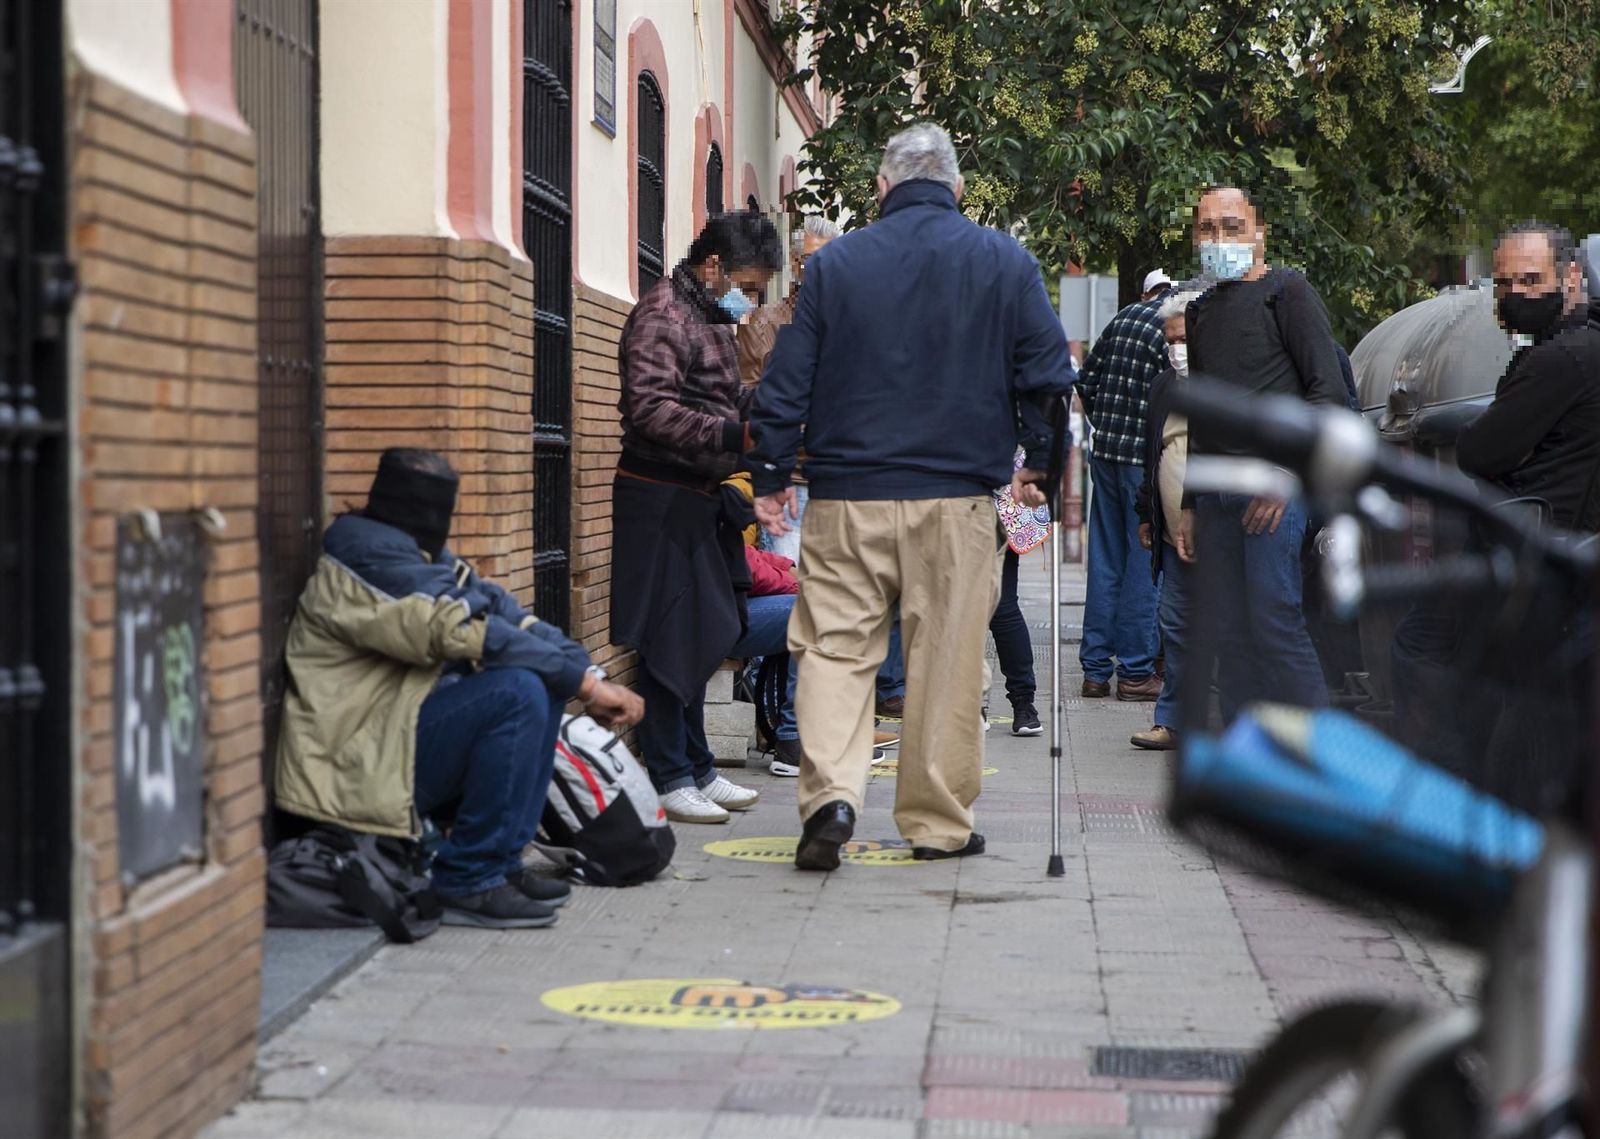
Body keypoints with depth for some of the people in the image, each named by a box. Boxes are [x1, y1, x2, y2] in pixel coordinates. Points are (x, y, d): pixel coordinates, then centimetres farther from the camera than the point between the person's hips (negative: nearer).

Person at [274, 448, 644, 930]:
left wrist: (590, 678, -7)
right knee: (519, 693, -24)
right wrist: (586, 682, -19)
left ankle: (502, 862, 3)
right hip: (361, 771, -10)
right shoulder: (371, 560, -16)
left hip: (399, 736, 10)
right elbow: (469, 633, -24)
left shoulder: (429, 559, 15)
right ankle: (467, 882, -16)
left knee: (546, 680, 5)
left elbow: (511, 617, 8)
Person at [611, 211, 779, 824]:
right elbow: (652, 411, -24)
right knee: (671, 641, -6)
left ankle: (696, 768, 21)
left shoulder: (709, 316, 18)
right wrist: (738, 435, -30)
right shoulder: (663, 315, -13)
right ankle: (669, 778, 0)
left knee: (699, 636, 13)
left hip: (698, 498, 10)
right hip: (661, 498, -10)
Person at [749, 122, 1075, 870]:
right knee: (946, 661, 7)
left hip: (848, 497, 0)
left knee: (834, 647, 5)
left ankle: (830, 792, -14)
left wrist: (771, 475, 11)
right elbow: (1048, 373, 4)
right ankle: (938, 822, 13)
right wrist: (1040, 461, 17)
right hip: (958, 498, 0)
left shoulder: (834, 263, 4)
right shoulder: (1006, 264, 3)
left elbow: (787, 381, 4)